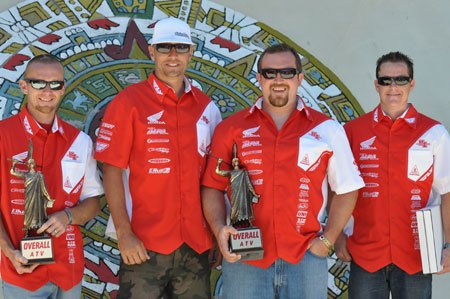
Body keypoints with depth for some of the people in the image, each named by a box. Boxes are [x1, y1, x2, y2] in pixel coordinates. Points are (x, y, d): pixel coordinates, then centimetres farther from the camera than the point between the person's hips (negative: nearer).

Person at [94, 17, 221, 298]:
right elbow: (112, 171, -7)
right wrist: (124, 233, -13)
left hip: (196, 243, 4)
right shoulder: (128, 101, -3)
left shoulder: (207, 107, 9)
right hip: (143, 244, -4)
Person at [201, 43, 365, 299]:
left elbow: (347, 190, 8)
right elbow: (213, 186, 6)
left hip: (306, 259, 0)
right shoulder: (231, 128, 6)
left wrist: (327, 240, 1)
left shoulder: (327, 130, 5)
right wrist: (219, 229, -10)